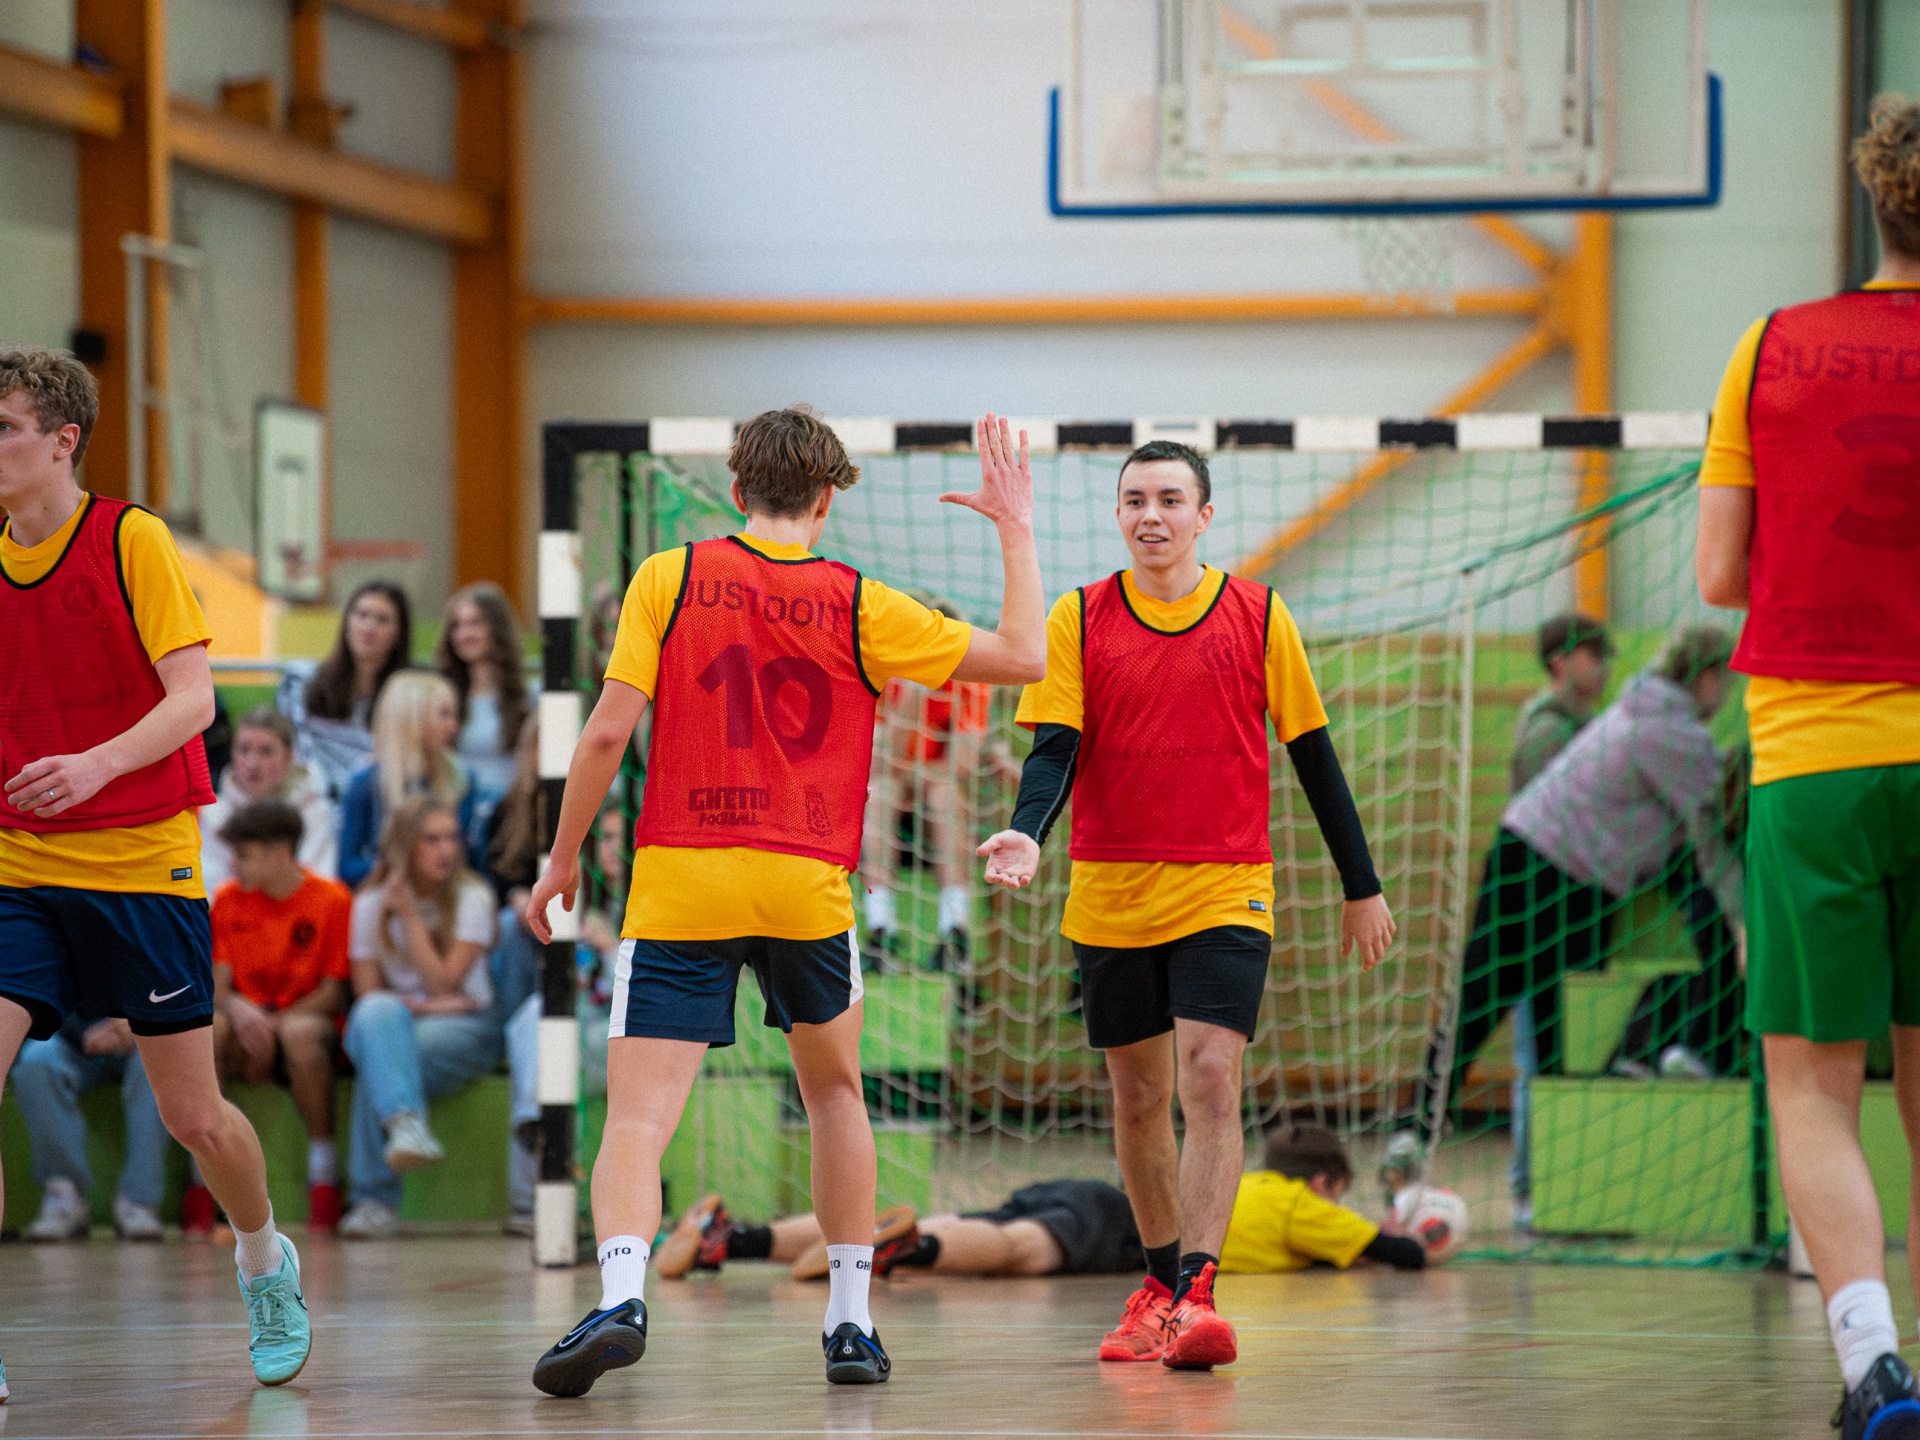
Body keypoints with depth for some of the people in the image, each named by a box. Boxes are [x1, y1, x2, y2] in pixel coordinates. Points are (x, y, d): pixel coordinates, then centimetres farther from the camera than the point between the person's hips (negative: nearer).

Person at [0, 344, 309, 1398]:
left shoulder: (131, 539, -9)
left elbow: (193, 697, -15)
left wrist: (96, 766, -31)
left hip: (141, 866, -3)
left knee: (192, 1116, 5)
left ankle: (265, 1262, 36)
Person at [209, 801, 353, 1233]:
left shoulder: (331, 900, -6)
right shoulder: (227, 900, 5)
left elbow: (334, 992, -8)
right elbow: (218, 986, 1)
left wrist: (275, 1024, -20)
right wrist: (237, 1010, -23)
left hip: (305, 1017, -3)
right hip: (251, 1024, 3)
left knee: (300, 1033, -39)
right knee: (205, 1027, -31)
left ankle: (323, 1172, -27)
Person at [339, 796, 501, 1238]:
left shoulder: (472, 898, -1)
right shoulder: (370, 904, 5)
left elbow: (443, 983, -10)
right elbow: (367, 994, 1)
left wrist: (410, 916, -11)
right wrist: (420, 1006, -15)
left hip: (464, 1027, -1)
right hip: (391, 1024, 1)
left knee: (377, 1058, -34)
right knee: (379, 1014, -38)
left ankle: (375, 1199, -37)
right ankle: (406, 1125, -60)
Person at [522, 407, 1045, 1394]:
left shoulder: (668, 580, 1)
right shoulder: (857, 606, 2)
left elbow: (608, 731, -3)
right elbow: (1022, 656, 6)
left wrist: (563, 859, 8)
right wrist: (1015, 528, 17)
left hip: (679, 880, -1)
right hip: (807, 887, 1)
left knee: (637, 1119, -6)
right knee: (835, 1093, 23)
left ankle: (621, 1294, -31)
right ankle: (850, 1325, 21)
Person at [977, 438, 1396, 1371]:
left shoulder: (1257, 616, 1)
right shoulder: (1079, 620, 2)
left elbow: (1312, 754, 7)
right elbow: (1055, 748, -4)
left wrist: (1361, 888, 7)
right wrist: (1026, 835, -25)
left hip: (1225, 894, -2)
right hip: (1111, 898, 2)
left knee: (1210, 1078, -17)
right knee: (1138, 1096, 11)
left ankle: (1196, 1295, -22)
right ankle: (1161, 1284, 26)